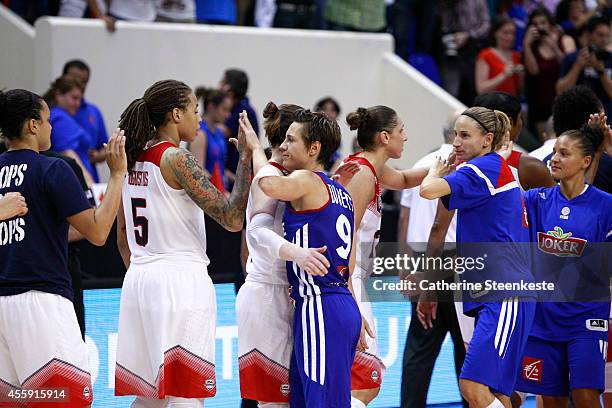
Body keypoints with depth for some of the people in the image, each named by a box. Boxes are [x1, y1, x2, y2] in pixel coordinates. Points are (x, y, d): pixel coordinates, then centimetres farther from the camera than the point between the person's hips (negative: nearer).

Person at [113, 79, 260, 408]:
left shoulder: (133, 158, 12)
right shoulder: (176, 159, -11)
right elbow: (232, 219, -15)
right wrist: (247, 158, -10)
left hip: (138, 279, 8)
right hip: (181, 279, -8)